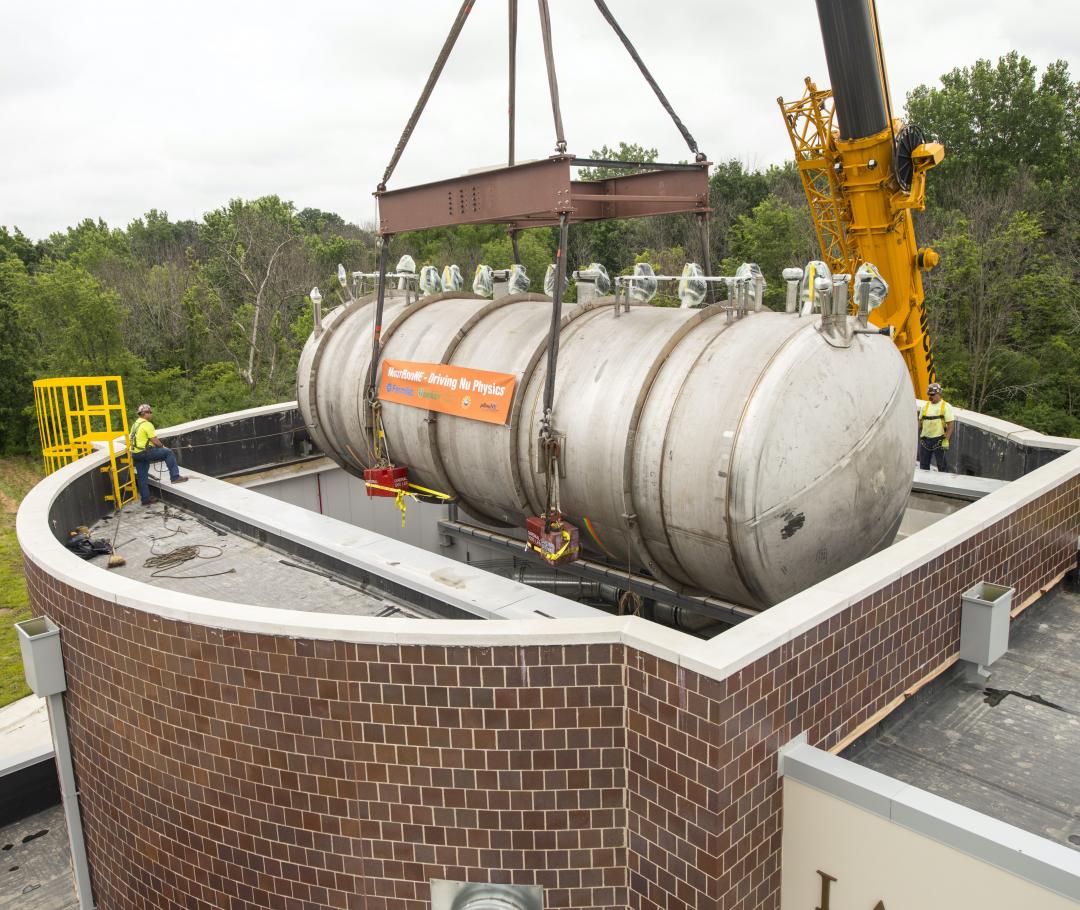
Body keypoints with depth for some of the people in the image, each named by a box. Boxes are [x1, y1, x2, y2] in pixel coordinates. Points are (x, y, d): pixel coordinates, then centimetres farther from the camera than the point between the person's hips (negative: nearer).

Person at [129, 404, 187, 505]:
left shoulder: (134, 424, 18)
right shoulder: (147, 424, -13)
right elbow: (155, 440, -15)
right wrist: (162, 446, 5)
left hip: (135, 454, 9)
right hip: (145, 452, -9)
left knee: (142, 477, 12)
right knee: (168, 453, -3)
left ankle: (145, 498, 19)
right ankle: (175, 477, -6)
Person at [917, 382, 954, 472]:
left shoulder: (946, 406, -5)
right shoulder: (925, 406, 12)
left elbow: (951, 424, -10)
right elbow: (920, 422, 17)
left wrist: (946, 440, -17)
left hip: (939, 440, -5)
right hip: (925, 440, 5)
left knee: (942, 465, 1)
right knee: (923, 465, 11)